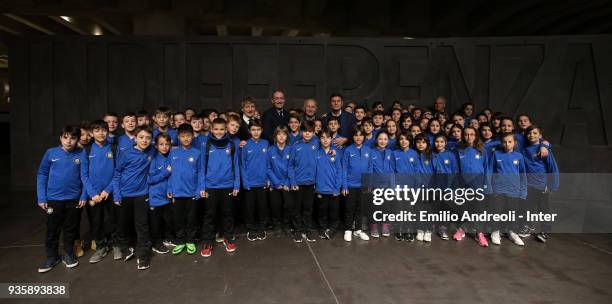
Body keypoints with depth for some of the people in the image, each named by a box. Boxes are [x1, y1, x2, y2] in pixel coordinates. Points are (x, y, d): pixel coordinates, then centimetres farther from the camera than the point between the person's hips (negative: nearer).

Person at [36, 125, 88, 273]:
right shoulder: (51, 153, -7)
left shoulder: (81, 154, -6)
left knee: (70, 229, 14)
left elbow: (84, 176, -3)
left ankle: (68, 254, 30)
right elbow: (41, 176, -1)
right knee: (52, 230, 11)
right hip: (53, 199, 0)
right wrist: (41, 198, -4)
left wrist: (84, 195, -6)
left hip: (73, 198, 0)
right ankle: (51, 257, 28)